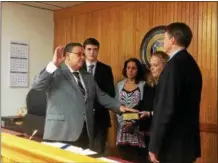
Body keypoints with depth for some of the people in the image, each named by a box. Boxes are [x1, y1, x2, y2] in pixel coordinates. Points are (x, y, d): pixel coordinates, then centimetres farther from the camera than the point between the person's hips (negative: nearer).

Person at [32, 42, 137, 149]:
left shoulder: (88, 77, 19)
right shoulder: (55, 73, -2)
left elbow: (101, 96, 17)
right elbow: (37, 86, -16)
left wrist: (119, 107, 4)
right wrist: (53, 64, -24)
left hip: (85, 133, 6)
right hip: (61, 134, -6)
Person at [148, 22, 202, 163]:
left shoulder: (174, 64, -19)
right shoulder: (191, 63, 9)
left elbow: (166, 108, -23)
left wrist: (154, 146, -17)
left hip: (174, 145, -9)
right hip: (188, 141, 9)